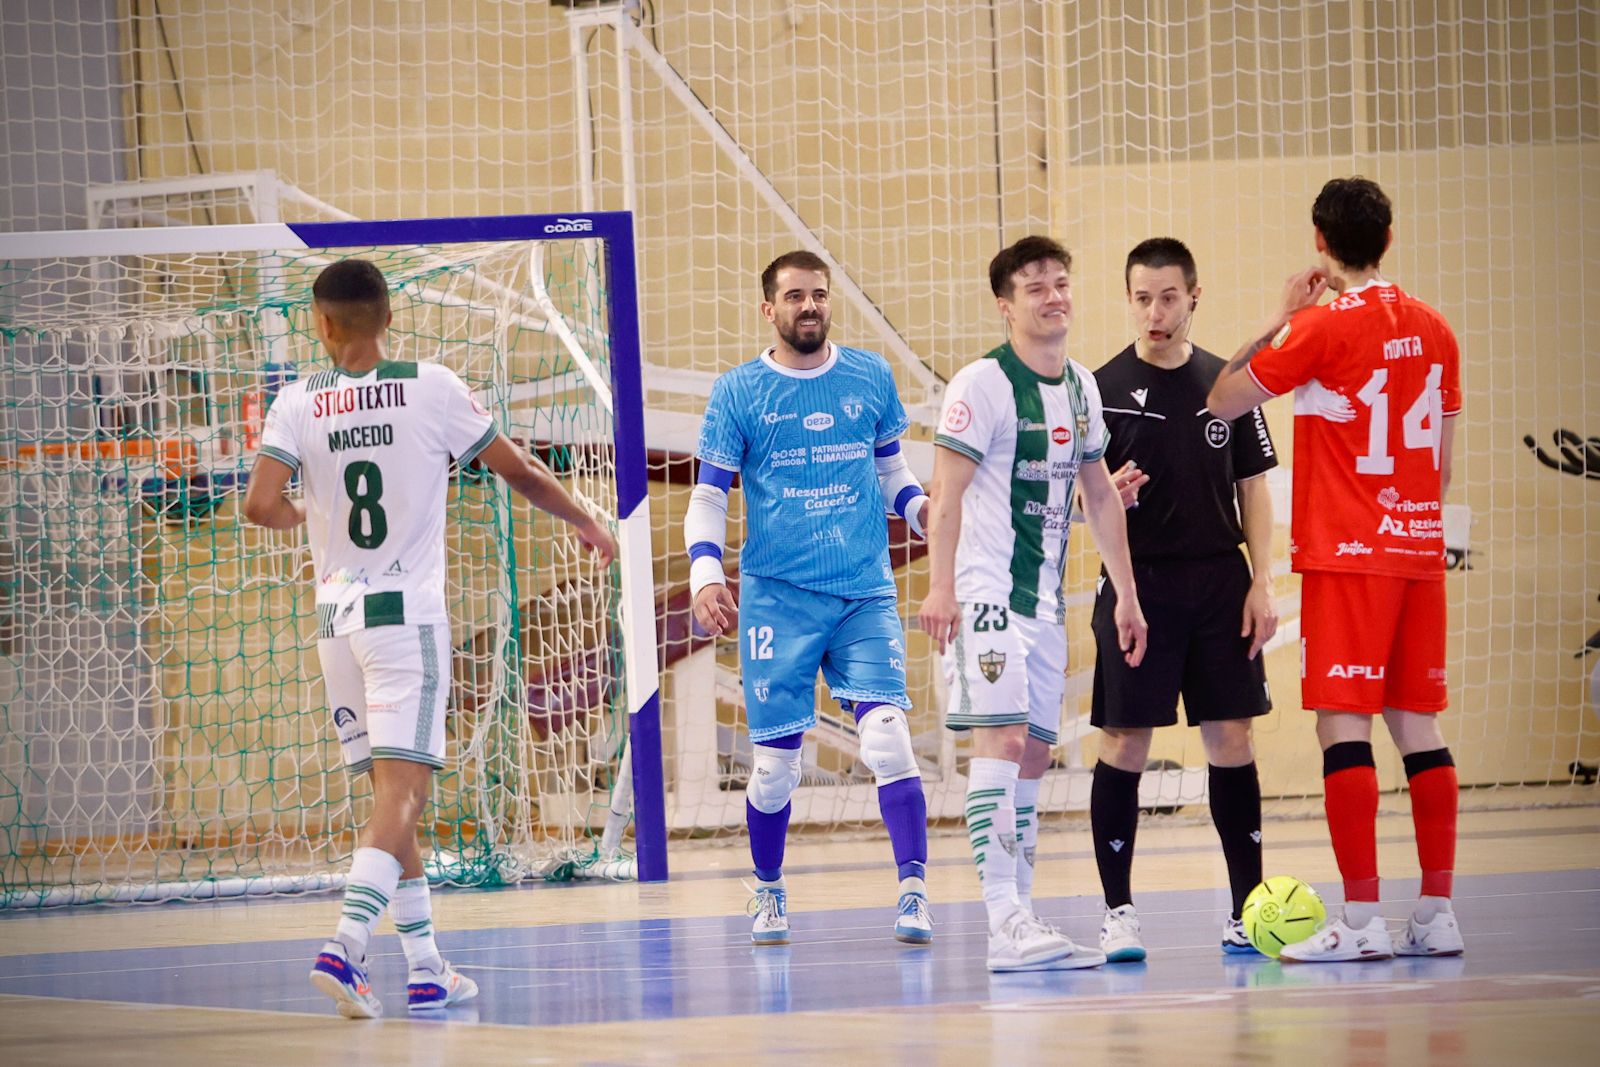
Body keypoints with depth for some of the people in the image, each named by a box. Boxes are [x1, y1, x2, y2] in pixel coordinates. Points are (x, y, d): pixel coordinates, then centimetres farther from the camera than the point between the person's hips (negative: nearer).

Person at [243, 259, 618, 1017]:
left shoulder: (299, 403, -1)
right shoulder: (432, 389, -4)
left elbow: (261, 505, -11)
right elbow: (519, 472, 4)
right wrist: (587, 523, 21)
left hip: (337, 614, 3)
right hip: (407, 613, -3)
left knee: (395, 791, 14)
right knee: (402, 789, -9)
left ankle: (425, 967, 16)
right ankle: (345, 946, -27)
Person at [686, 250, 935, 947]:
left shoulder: (871, 378, 8)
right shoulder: (738, 393, 2)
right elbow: (708, 495, 2)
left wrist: (922, 509, -3)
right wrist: (705, 574, -14)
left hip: (866, 595, 1)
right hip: (776, 597, -1)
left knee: (888, 740, -15)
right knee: (774, 763, 3)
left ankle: (914, 891, -13)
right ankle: (768, 892, 25)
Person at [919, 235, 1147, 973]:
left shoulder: (1081, 387, 13)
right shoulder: (983, 384, -10)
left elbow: (1100, 494, 22)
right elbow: (947, 492, -14)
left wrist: (1126, 594, 20)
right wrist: (940, 586, -23)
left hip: (1044, 598, 8)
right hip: (985, 592, -8)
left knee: (1034, 755, 8)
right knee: (1002, 738, -18)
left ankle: (1019, 923, 13)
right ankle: (1006, 924, -25)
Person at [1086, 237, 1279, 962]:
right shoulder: (1105, 388, 0)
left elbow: (1252, 488, 10)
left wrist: (1262, 584, 2)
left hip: (1219, 582, 2)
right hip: (1137, 583, -2)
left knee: (1231, 740, 2)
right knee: (1124, 744, -3)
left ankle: (1248, 907, 8)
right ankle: (1118, 912, 2)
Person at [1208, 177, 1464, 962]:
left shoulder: (1321, 328, -9)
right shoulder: (1433, 329, 10)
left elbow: (1221, 402, -3)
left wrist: (1280, 317, 5)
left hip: (1348, 557, -6)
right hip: (1419, 552, 6)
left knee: (1342, 724, -6)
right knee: (1418, 727, 8)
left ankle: (1361, 920, -11)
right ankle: (1436, 914, 8)